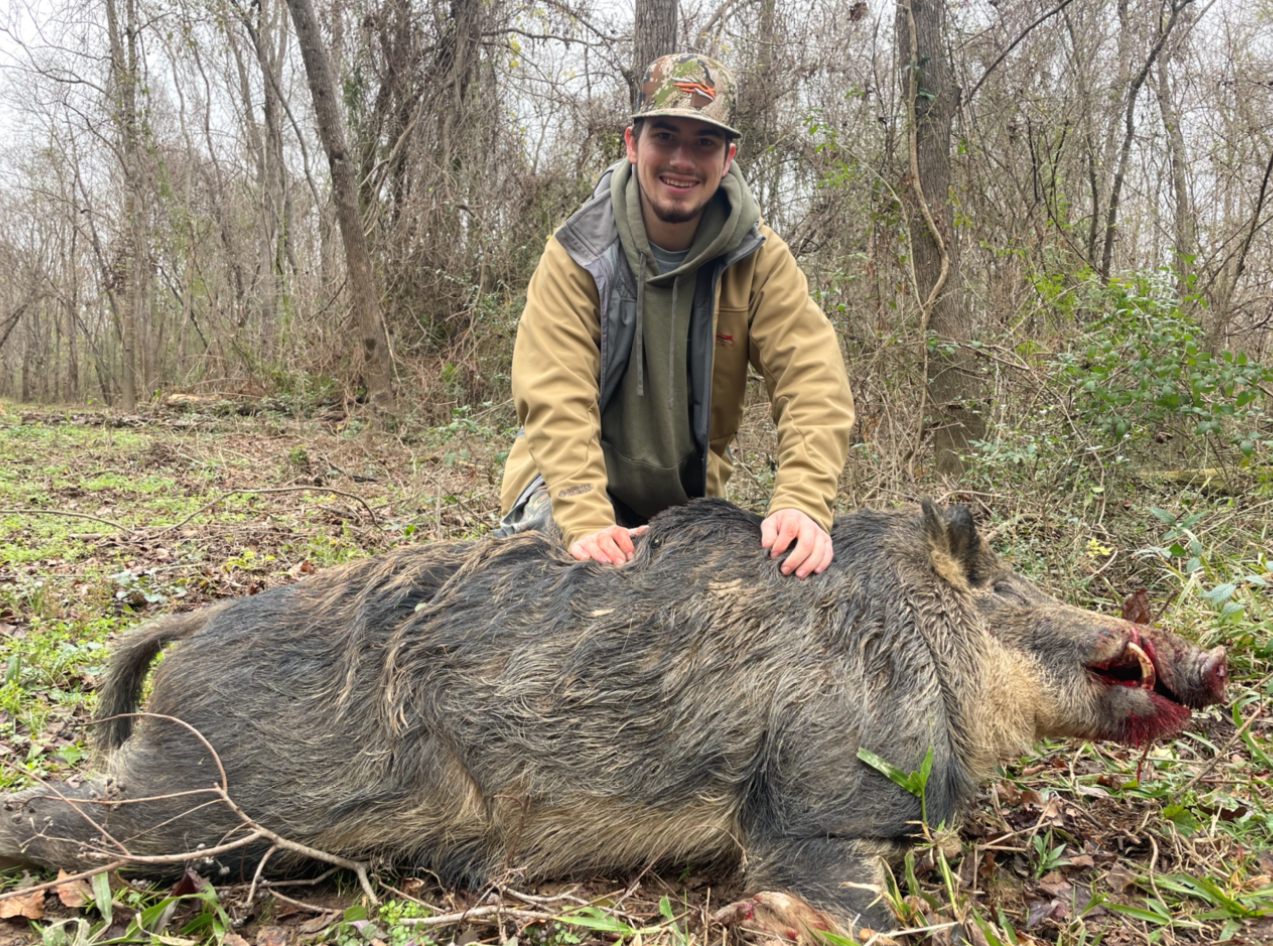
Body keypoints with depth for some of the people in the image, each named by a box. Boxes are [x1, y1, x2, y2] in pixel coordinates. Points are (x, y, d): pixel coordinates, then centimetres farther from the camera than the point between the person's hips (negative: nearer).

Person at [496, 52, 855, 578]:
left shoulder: (758, 259, -9)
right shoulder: (577, 254, -14)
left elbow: (813, 384, -19)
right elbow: (555, 397, -24)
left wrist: (802, 503, -37)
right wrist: (587, 522, -39)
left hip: (689, 500, 3)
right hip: (575, 485, -2)